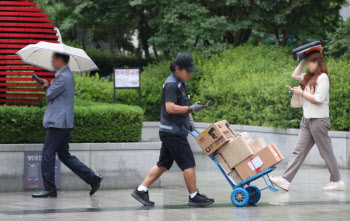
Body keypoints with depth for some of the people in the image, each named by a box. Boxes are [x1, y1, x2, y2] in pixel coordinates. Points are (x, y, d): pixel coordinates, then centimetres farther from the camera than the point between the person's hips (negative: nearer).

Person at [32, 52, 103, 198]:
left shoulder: (64, 77, -15)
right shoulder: (66, 75, 18)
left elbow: (50, 94, -13)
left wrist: (49, 86, 6)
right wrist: (48, 86, 5)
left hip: (58, 123, -10)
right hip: (64, 124, 10)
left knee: (47, 155, -5)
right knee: (64, 155, 13)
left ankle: (49, 189, -2)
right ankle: (92, 177, 9)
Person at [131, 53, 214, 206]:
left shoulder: (181, 83, 17)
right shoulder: (171, 85, -16)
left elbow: (183, 104, 29)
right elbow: (170, 107, -25)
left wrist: (190, 120, 16)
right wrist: (191, 109, -25)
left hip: (171, 132, 10)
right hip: (173, 132, -10)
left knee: (163, 165, 10)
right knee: (188, 164, -5)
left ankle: (141, 190, 10)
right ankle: (194, 196, 2)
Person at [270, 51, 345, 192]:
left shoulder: (323, 77, -10)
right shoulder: (310, 77, 15)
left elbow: (319, 99, -18)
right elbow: (295, 75, 29)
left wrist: (301, 93, -9)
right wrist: (303, 61, 18)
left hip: (319, 119, -9)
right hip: (307, 119, 9)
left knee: (326, 152, -1)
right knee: (299, 151, 2)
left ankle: (337, 182, 9)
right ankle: (286, 180, -3)